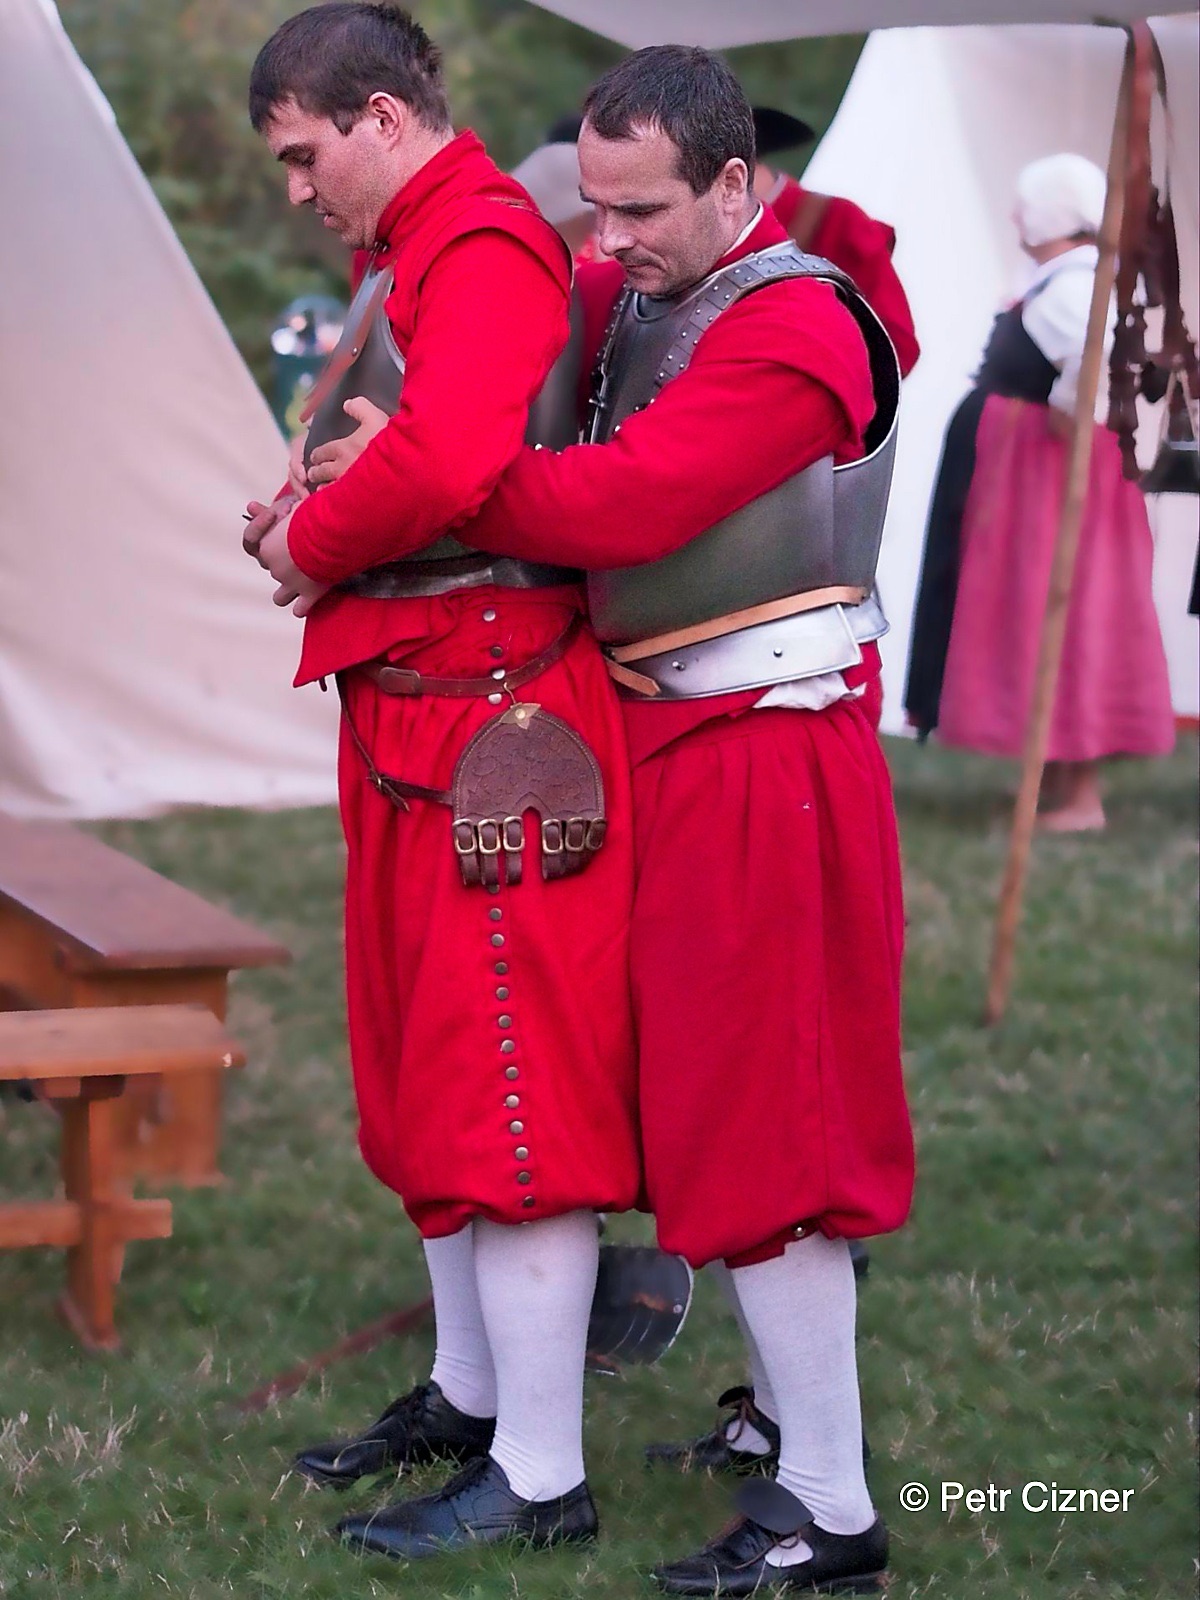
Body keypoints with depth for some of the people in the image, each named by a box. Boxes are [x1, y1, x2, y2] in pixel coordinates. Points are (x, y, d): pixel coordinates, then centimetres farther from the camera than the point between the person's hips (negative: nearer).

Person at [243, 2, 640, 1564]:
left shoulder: (486, 246, -16)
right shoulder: (405, 262, 16)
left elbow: (445, 459, -32)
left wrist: (312, 543, -14)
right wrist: (310, 513, 4)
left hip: (493, 729, -11)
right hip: (411, 720, 11)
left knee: (507, 1093, -5)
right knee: (432, 1073, 18)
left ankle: (540, 1479, 1)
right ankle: (470, 1395, 31)